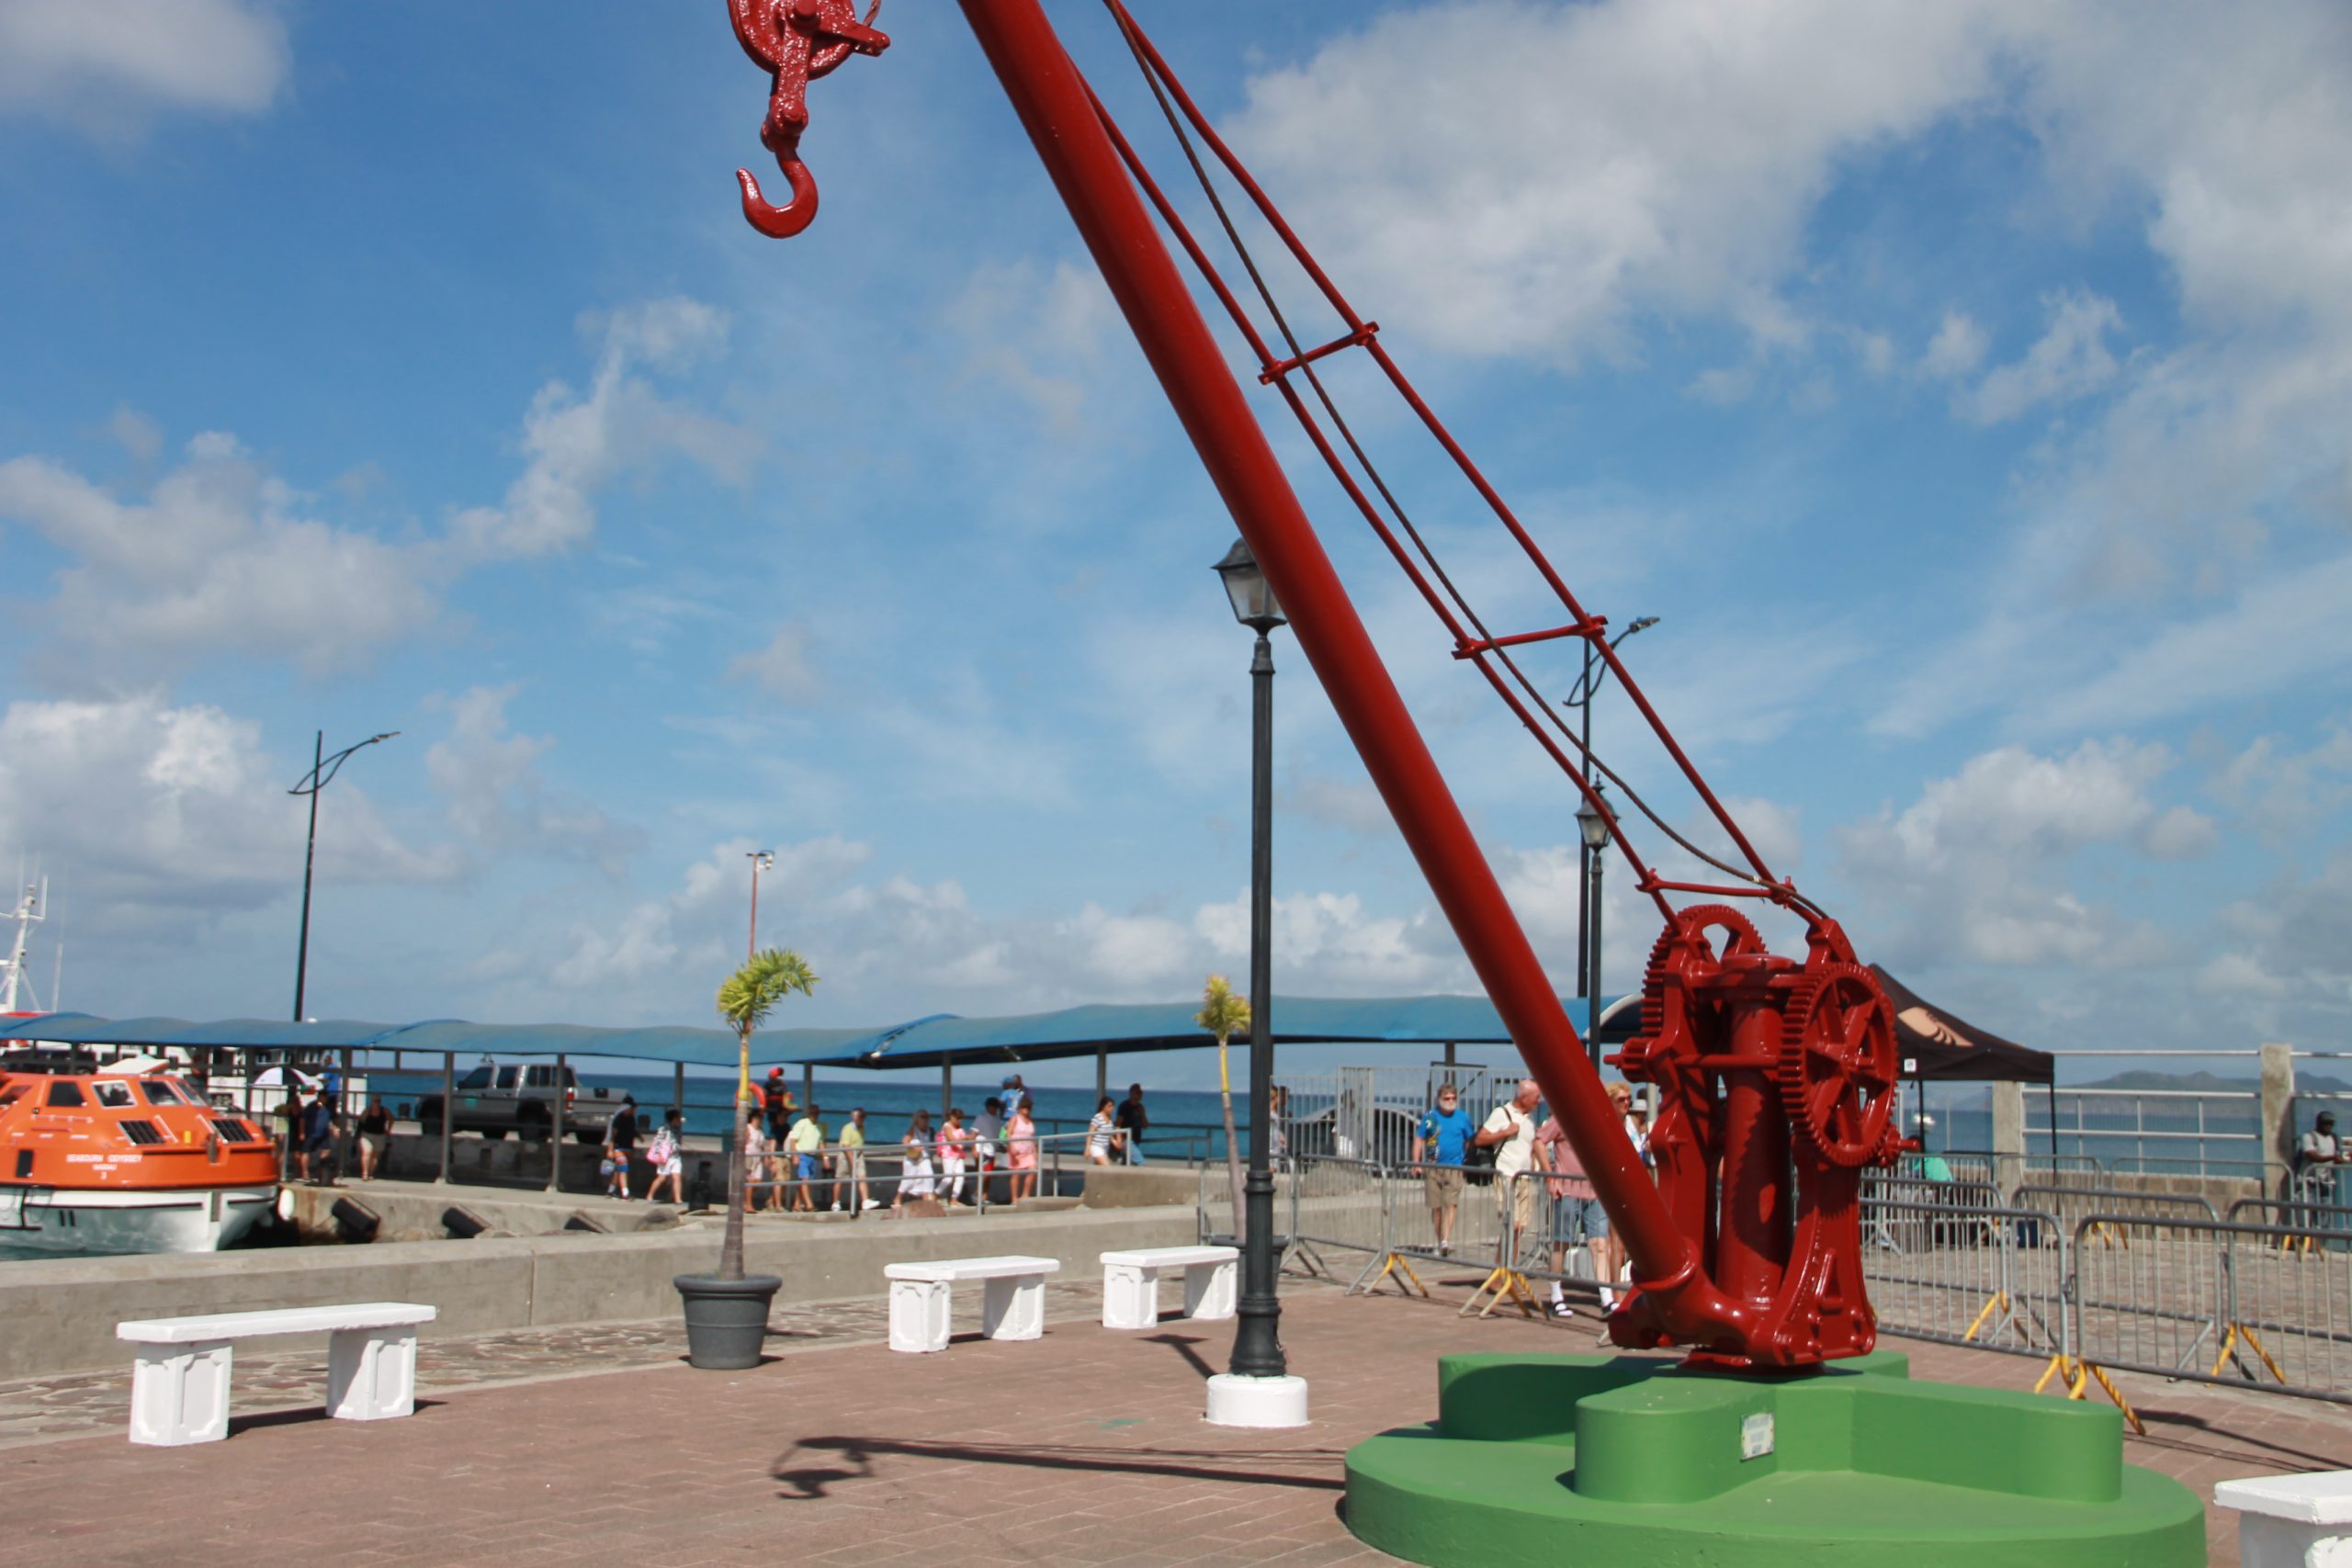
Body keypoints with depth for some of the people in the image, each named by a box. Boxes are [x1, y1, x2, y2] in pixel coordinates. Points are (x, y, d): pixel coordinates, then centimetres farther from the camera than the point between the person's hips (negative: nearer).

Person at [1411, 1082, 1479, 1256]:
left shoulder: (1463, 1117, 4)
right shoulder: (1429, 1116, 3)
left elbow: (1471, 1141, 12)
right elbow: (1419, 1139, 6)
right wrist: (1416, 1163, -2)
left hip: (1454, 1167, -1)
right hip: (1432, 1167, 1)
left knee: (1451, 1203, -15)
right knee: (1436, 1206, 5)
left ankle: (1446, 1240, -21)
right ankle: (1440, 1242, 17)